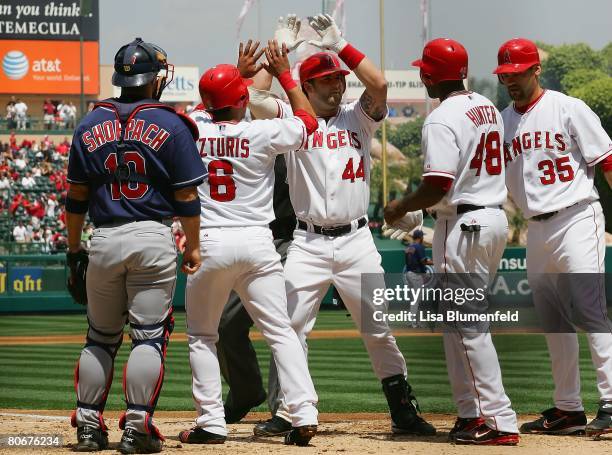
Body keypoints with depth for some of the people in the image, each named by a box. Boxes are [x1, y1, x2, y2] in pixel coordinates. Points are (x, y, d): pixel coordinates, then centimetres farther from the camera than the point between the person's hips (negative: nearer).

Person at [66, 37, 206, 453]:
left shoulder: (90, 125, 7)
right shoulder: (171, 126, -3)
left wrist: (74, 248, 15)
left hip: (104, 240, 3)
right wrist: (193, 246, 5)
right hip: (153, 239, -3)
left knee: (100, 337, 14)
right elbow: (186, 194, -3)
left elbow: (76, 196, 9)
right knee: (149, 335, 0)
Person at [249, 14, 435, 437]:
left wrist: (340, 45, -7)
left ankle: (404, 411, 8)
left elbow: (379, 84, -10)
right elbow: (253, 97, -9)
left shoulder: (358, 118, 8)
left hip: (356, 240, 1)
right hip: (308, 242, 0)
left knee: (380, 331, 2)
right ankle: (287, 413, 5)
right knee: (291, 330, -4)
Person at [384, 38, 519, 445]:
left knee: (467, 325, -7)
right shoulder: (489, 109, 12)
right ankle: (472, 414, 18)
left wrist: (400, 208, -5)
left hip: (463, 223, -9)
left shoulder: (442, 120, -16)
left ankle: (500, 422, -11)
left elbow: (438, 186, -22)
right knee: (459, 321, 17)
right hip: (496, 217, 9)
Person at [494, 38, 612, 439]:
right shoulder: (502, 123, 14)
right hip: (537, 229, 7)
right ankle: (568, 408, 14)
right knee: (553, 322, 8)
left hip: (577, 218, -7)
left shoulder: (567, 109, -3)